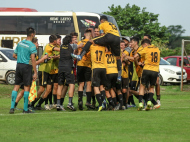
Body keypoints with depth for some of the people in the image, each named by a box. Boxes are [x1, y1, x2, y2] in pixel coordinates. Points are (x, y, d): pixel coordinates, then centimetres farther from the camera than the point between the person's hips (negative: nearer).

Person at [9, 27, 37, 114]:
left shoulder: (20, 43, 9)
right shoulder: (32, 46, -12)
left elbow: (14, 55, 16)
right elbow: (33, 59, -17)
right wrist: (35, 72, -15)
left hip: (19, 65, 6)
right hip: (27, 66, -6)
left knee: (16, 86, 9)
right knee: (26, 87, 1)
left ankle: (12, 107, 2)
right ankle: (25, 109, 4)